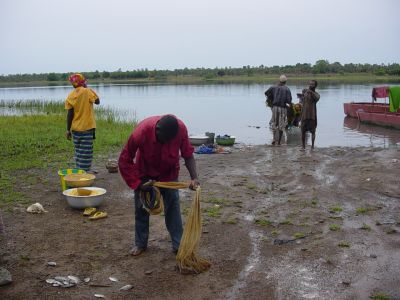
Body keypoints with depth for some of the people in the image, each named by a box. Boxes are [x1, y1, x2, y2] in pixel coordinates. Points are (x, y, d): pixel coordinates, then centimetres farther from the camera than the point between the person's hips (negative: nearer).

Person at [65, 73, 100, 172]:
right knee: (86, 153, -1)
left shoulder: (70, 96, 1)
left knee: (78, 152, 15)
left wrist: (68, 130, 3)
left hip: (75, 128, 4)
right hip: (87, 127, -4)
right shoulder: (87, 91, -10)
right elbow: (97, 101, -2)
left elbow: (70, 114, -2)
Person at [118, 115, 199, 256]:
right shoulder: (141, 131, -35)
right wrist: (137, 183, -23)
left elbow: (188, 155, -17)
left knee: (173, 208, 0)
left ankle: (178, 245, 12)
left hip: (169, 174, 1)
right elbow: (124, 161, -23)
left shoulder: (181, 128, -31)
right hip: (144, 174, 0)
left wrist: (194, 177, -31)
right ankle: (140, 244, 24)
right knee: (141, 209, 7)